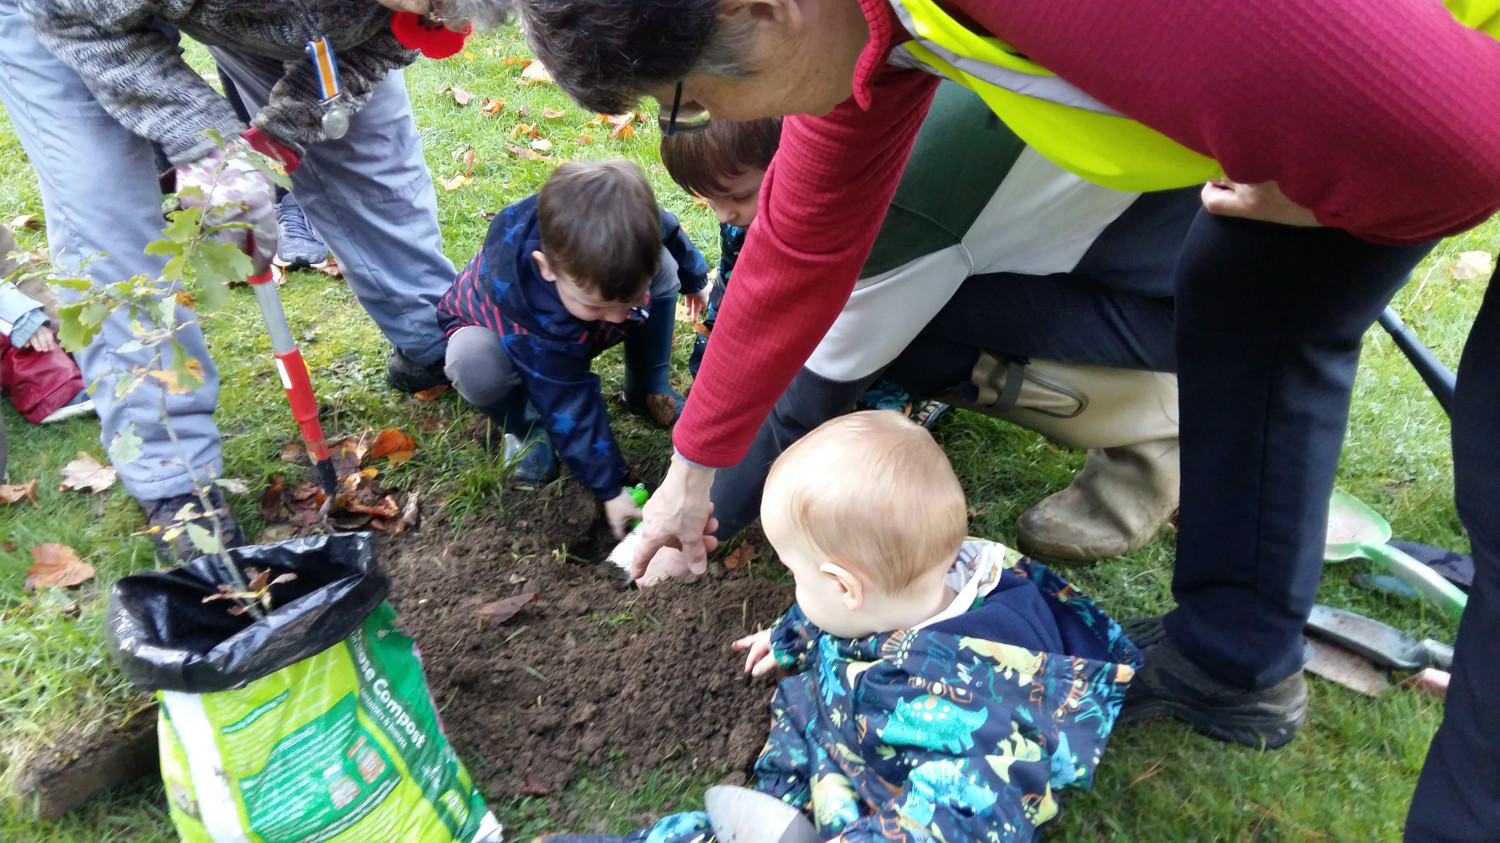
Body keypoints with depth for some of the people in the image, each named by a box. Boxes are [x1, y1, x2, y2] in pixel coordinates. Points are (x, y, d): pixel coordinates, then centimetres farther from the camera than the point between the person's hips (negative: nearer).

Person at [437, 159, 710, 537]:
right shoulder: (532, 319, -46)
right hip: (499, 324, -4)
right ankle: (525, 428, -6)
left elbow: (670, 233, -6)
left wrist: (695, 279, 14)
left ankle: (647, 390, 0)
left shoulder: (629, 220, -32)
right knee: (474, 362, -39)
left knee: (666, 266, -18)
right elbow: (570, 404, -35)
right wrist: (609, 487, -28)